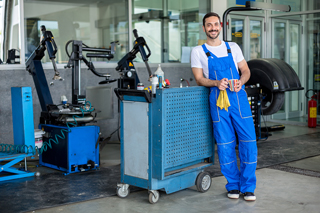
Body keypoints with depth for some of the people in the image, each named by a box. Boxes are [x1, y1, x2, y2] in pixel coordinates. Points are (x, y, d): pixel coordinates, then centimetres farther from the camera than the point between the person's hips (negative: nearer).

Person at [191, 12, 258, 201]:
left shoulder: (233, 47, 15)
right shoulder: (198, 51, 8)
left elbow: (246, 70, 13)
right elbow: (199, 79, 3)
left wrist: (241, 82, -9)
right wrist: (216, 83, -16)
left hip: (239, 97, 2)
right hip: (218, 99, -1)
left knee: (249, 141, -4)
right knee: (225, 144, 1)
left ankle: (248, 187, 8)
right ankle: (233, 185, 18)